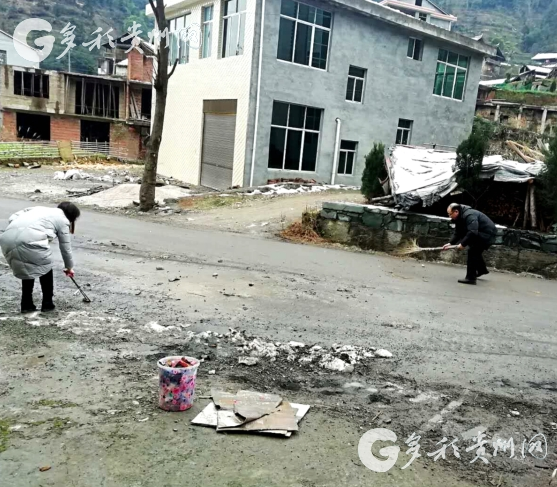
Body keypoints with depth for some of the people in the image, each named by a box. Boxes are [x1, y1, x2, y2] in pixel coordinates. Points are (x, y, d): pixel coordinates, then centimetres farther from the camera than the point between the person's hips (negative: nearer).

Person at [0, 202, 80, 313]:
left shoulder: (40, 209, 34)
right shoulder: (63, 220, 17)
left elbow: (13, 217, 23)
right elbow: (66, 249, 22)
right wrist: (69, 267, 35)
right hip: (30, 240, -6)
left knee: (27, 269, 26)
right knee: (45, 268, 18)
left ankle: (26, 305, 29)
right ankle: (47, 304, 24)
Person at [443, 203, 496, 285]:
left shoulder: (469, 215, -28)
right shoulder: (459, 218, 5)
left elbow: (472, 232, -37)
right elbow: (457, 233, 6)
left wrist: (463, 244, -32)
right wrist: (451, 243, -7)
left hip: (488, 233, -11)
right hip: (480, 234, 11)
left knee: (472, 251, -16)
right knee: (475, 251, 25)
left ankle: (471, 278, -15)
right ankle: (482, 270, 47)